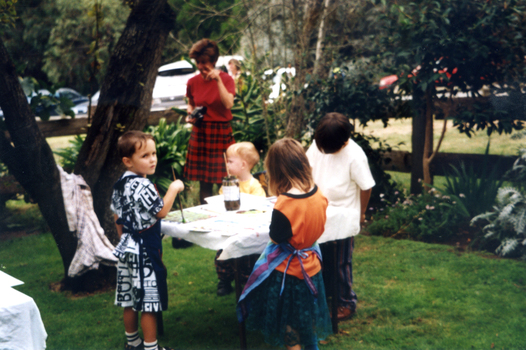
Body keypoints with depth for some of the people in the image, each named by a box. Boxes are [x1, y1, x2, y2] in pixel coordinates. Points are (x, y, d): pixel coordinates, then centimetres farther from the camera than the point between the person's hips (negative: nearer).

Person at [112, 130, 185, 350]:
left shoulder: (120, 184, 7)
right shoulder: (142, 186, -22)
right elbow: (161, 211, -18)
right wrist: (174, 189, -8)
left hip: (127, 248, 10)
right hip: (145, 250, -10)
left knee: (129, 299, 17)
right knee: (148, 299, -1)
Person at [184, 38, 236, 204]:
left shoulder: (226, 79, -2)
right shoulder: (193, 82, 5)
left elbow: (228, 104, -18)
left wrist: (218, 80, -22)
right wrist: (190, 112, -1)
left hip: (221, 133, -2)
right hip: (200, 133, 2)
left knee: (225, 179, -5)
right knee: (204, 181, 5)